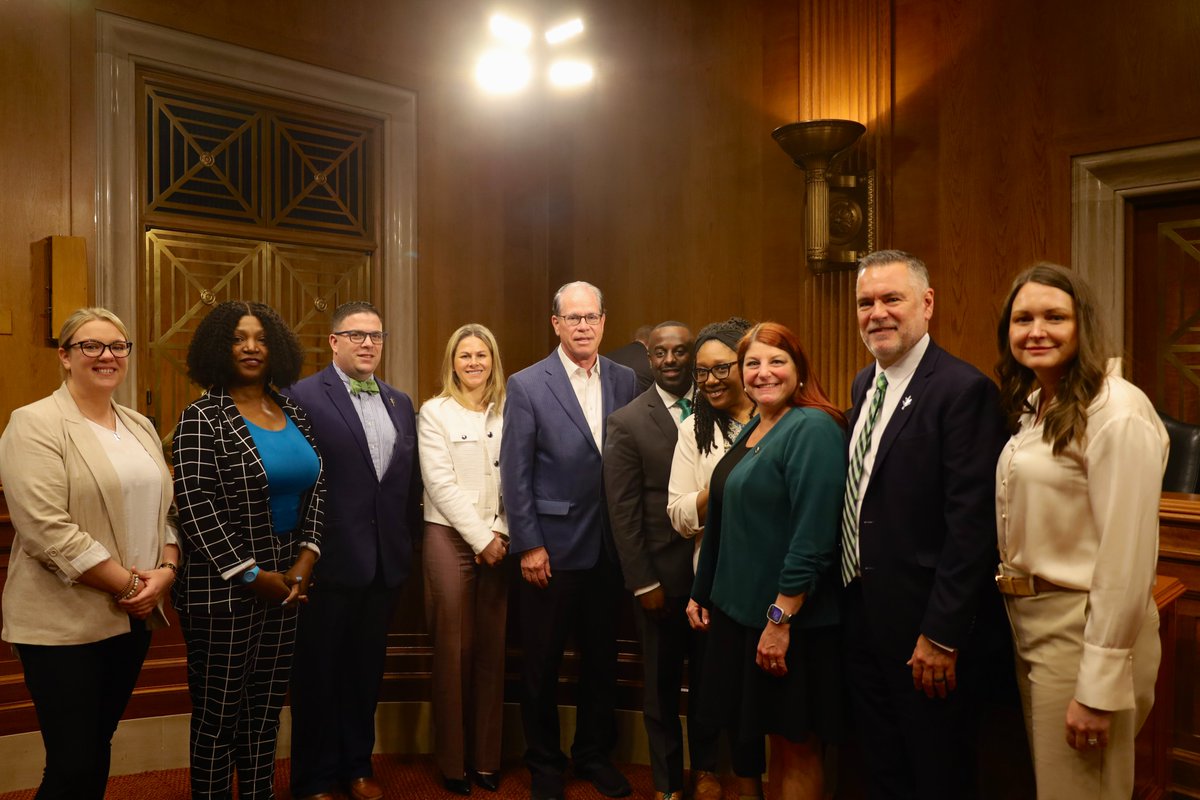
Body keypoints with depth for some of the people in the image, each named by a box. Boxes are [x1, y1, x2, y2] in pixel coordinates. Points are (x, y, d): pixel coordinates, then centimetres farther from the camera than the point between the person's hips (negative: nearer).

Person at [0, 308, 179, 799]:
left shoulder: (140, 427, 12)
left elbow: (165, 508, 13)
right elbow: (47, 529, -19)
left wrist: (165, 571, -5)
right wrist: (128, 583, -16)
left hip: (135, 615, 6)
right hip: (64, 623, -6)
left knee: (100, 747, 17)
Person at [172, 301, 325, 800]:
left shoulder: (294, 413, 8)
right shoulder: (203, 419, -8)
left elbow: (316, 490, 9)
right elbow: (196, 508, -14)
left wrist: (305, 560, -3)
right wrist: (252, 576, -13)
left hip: (287, 583, 5)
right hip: (225, 588, -5)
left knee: (266, 708, 15)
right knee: (218, 715, 7)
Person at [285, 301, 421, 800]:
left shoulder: (400, 402, 10)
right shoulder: (304, 397, -8)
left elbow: (411, 480, 11)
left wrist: (406, 540, 7)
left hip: (385, 561, 5)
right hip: (331, 558, -5)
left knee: (366, 669, 17)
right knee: (318, 672, 11)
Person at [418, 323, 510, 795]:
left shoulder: (507, 412, 8)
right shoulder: (435, 412, -1)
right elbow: (440, 483, -8)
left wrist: (501, 534, -5)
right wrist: (480, 538, -11)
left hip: (499, 539, 3)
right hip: (450, 537, -3)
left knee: (491, 649, 8)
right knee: (454, 649, 2)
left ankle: (486, 757, 20)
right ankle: (452, 761, 15)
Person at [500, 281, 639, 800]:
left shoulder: (625, 381, 4)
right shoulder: (526, 385, -6)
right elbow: (515, 474, -7)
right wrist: (528, 545, -10)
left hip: (610, 546, 3)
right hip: (552, 546, -3)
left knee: (602, 656, 16)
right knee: (543, 662, 11)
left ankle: (594, 753, 36)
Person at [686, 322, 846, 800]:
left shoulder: (813, 428, -15)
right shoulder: (748, 432, 12)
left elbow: (814, 535, -22)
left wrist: (781, 618, -22)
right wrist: (700, 594, 17)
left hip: (787, 622, -8)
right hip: (735, 612, 8)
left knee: (793, 745, 6)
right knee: (743, 731, 18)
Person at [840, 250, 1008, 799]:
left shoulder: (963, 389, -16)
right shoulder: (864, 384, 9)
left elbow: (971, 524, -20)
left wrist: (942, 635, -19)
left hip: (926, 630, -7)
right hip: (862, 617, 7)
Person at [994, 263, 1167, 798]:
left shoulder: (1117, 411, -19)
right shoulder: (1033, 404, 8)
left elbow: (1126, 559, -22)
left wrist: (1099, 689, -20)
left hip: (1082, 629, -8)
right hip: (1028, 622, 8)